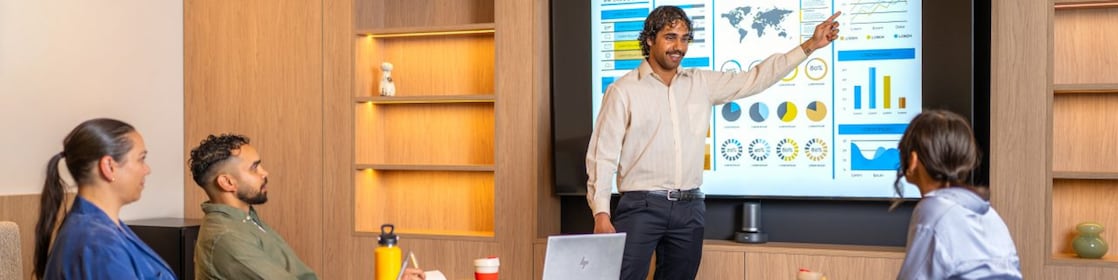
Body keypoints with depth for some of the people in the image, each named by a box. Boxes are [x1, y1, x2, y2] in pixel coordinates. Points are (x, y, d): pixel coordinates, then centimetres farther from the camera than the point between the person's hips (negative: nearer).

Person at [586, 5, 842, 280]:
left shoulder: (701, 83, 11)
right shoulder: (623, 91, -3)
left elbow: (755, 79, 13)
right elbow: (603, 154, -5)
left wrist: (810, 45, 8)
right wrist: (601, 213, -14)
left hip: (690, 207, 5)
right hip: (641, 205, -5)